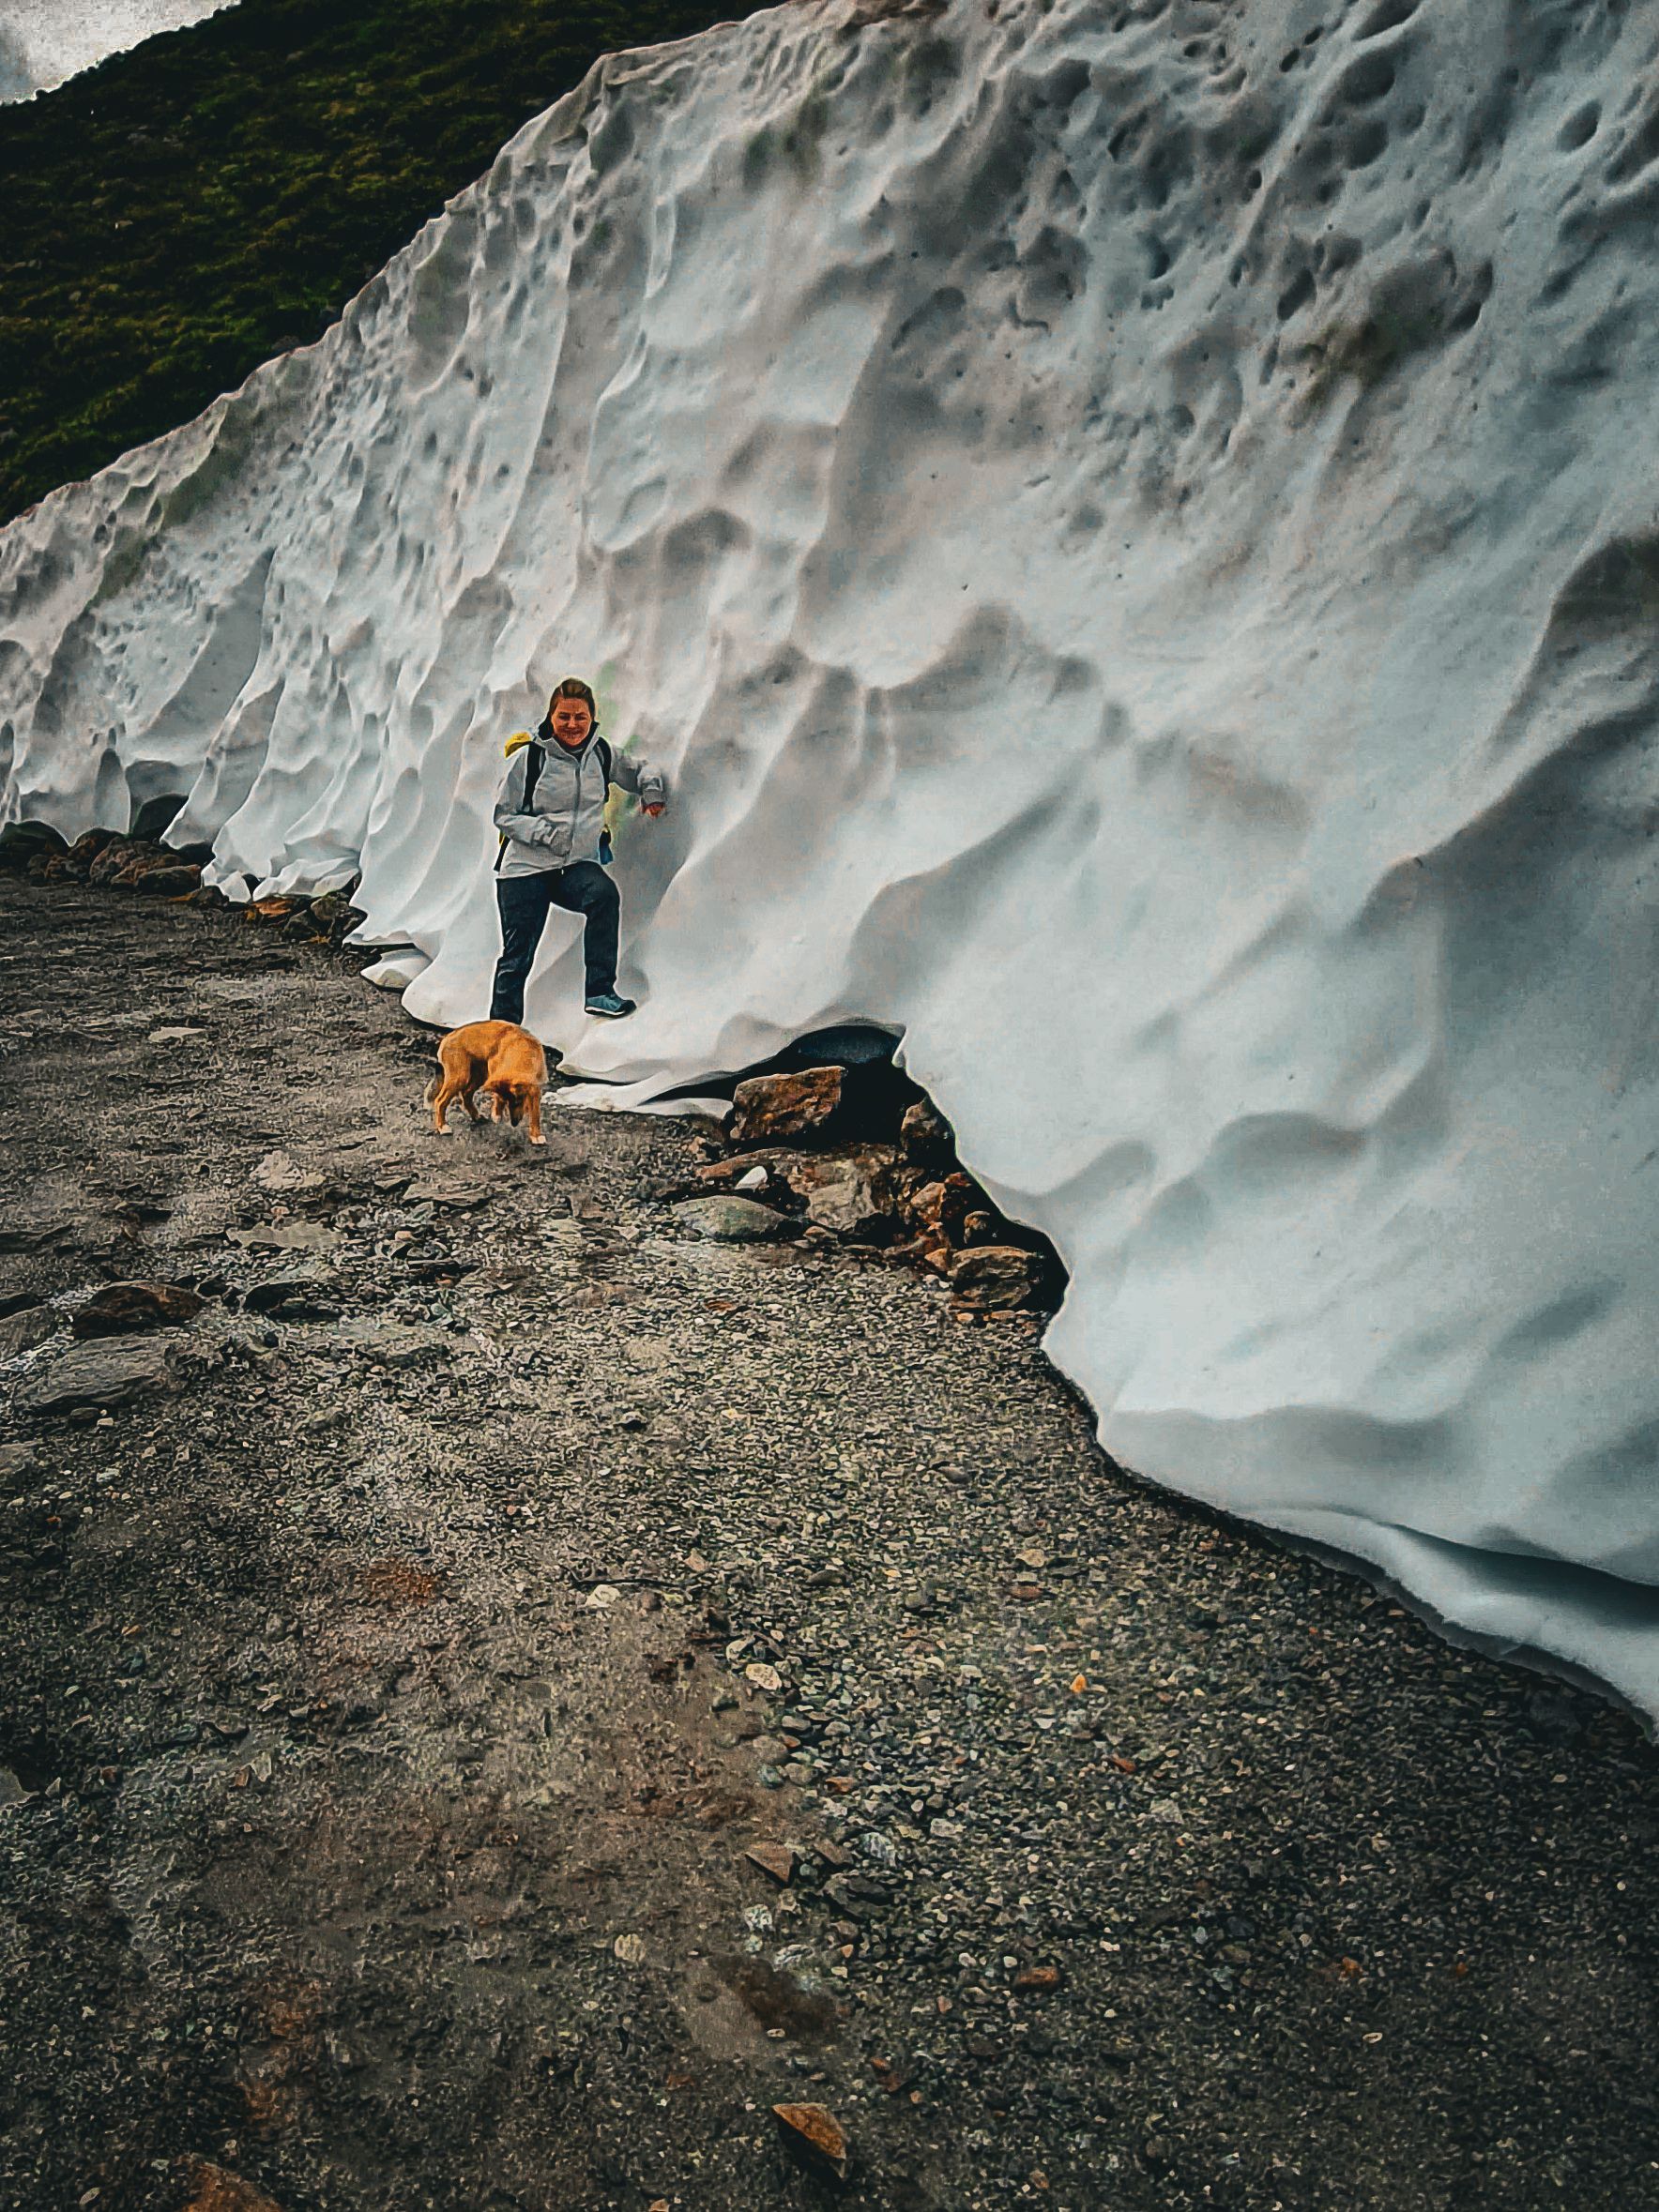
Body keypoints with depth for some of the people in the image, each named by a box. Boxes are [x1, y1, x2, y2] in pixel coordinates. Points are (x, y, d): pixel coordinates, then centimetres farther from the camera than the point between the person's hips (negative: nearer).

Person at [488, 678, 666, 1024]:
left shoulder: (601, 755, 6)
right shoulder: (528, 758, -3)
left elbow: (638, 770, 22)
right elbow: (504, 816, -1)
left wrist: (651, 788, -2)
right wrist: (546, 832, -17)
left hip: (577, 865, 2)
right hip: (525, 866, -1)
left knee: (604, 893, -32)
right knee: (517, 955, -4)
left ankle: (600, 992, -26)